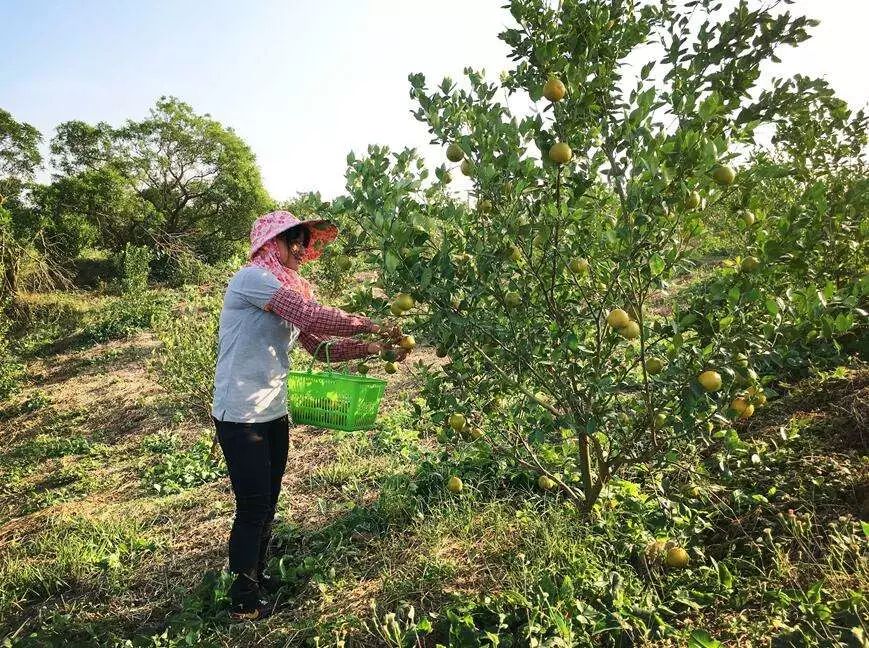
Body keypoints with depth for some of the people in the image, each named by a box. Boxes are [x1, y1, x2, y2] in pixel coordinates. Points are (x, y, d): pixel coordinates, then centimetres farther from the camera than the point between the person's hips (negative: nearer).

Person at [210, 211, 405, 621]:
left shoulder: (291, 292, 12)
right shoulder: (252, 278, -15)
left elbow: (321, 347, 10)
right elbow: (313, 317, -26)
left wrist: (374, 348, 0)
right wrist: (369, 325, -17)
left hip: (274, 415, 8)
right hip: (241, 417, -8)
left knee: (267, 505, 19)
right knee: (252, 508, 2)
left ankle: (258, 579, 38)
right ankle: (244, 603, 21)